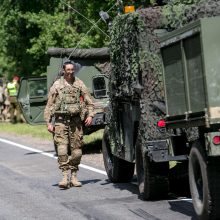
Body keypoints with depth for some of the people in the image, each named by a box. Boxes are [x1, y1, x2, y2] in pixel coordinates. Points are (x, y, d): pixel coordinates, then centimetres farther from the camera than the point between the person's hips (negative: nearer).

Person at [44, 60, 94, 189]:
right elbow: (49, 105, 8)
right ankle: (65, 176, -15)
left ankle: (74, 177, 13)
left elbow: (89, 102, 11)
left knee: (77, 149, 2)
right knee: (62, 148, -14)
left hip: (76, 121, 2)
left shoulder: (80, 85, 10)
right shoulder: (57, 85, 7)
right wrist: (49, 122, 0)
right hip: (61, 120, -2)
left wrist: (90, 115, -5)